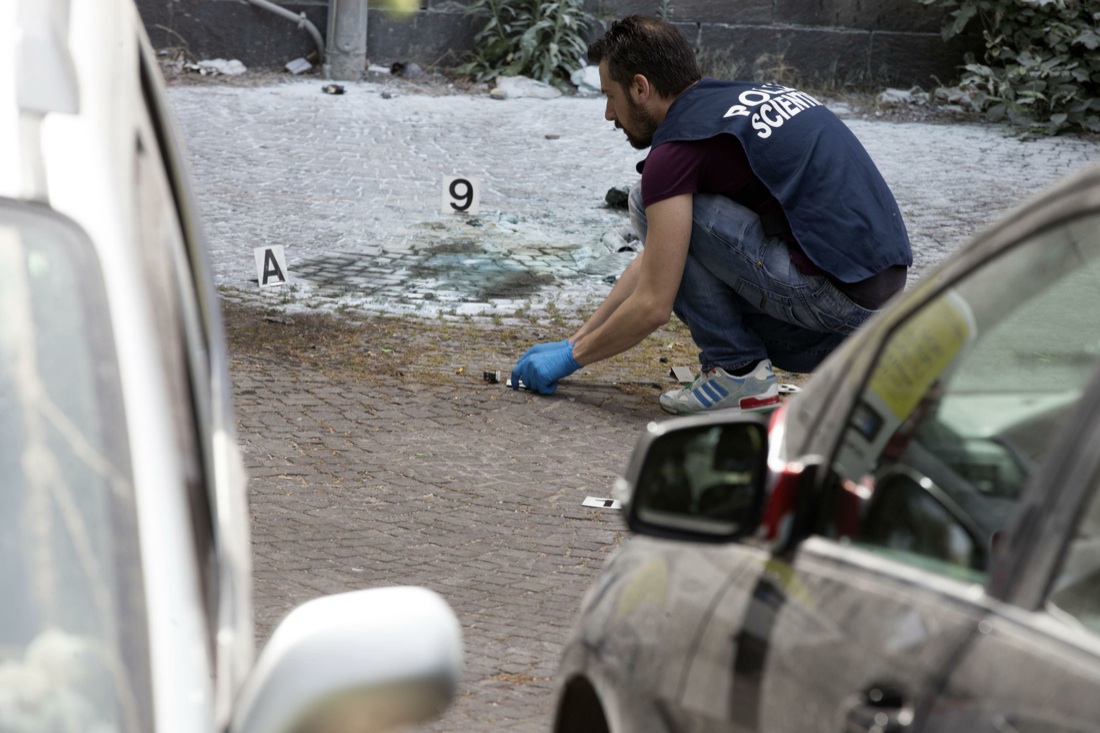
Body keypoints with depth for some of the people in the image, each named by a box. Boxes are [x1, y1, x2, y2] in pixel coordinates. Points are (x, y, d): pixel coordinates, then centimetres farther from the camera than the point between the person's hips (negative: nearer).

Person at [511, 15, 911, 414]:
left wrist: (573, 357, 9)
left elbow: (652, 306, -8)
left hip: (831, 294, -9)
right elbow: (656, 261, 27)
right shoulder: (741, 98, 21)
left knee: (652, 205, 0)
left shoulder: (679, 148, -8)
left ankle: (738, 373, 3)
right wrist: (575, 341, 28)